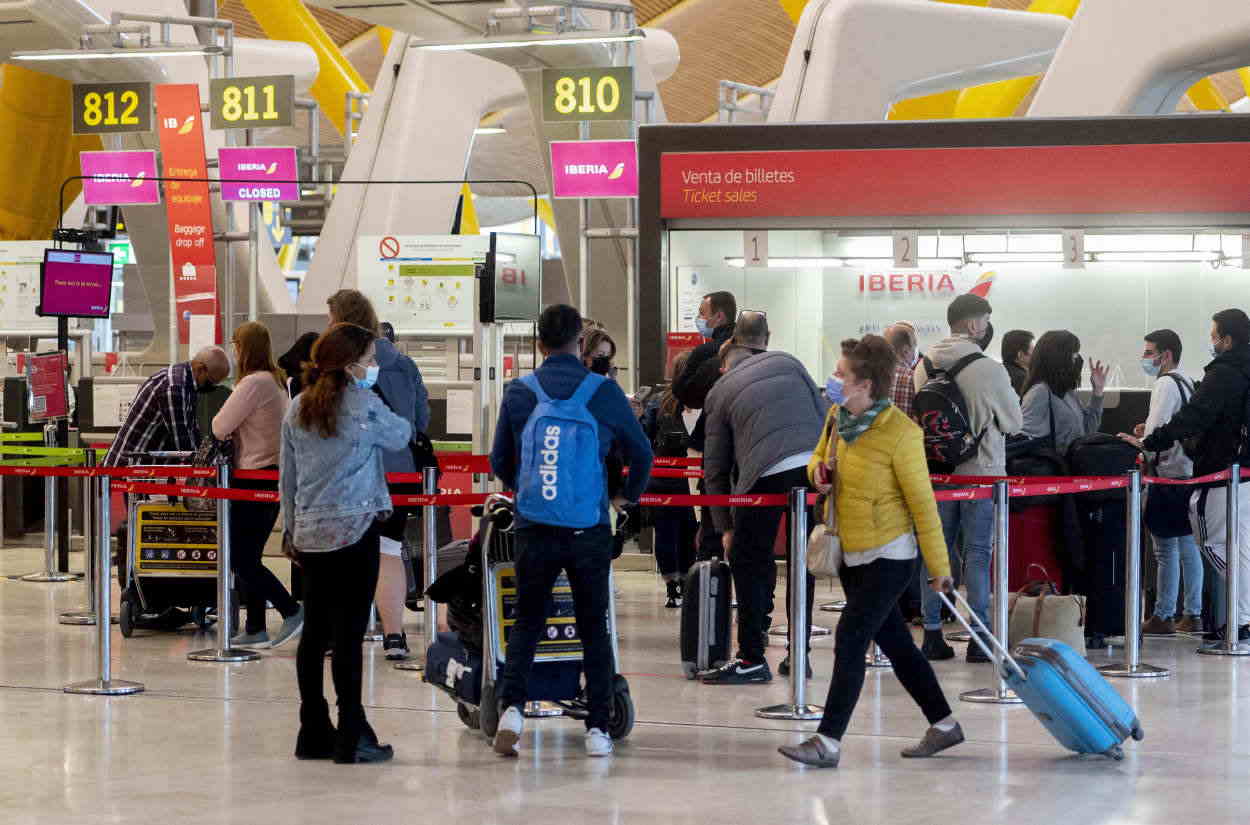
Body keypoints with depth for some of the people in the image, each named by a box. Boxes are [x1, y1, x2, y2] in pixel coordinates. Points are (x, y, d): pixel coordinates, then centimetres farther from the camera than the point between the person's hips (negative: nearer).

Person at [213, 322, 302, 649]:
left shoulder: (253, 383, -16)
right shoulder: (276, 382, 13)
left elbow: (220, 428, -13)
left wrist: (217, 419, 7)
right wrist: (232, 430, 15)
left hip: (254, 476, -9)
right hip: (274, 474, 9)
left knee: (241, 559, -6)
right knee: (249, 558, 13)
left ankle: (291, 611, -9)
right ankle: (255, 629, 14)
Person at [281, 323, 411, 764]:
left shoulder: (298, 409, 8)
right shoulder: (364, 405, -10)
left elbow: (287, 476, 12)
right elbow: (402, 435, 8)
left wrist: (292, 530, 20)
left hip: (309, 533, 6)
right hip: (356, 530, -6)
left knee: (314, 631, 10)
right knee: (349, 633, -5)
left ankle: (314, 733, 15)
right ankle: (352, 737, -5)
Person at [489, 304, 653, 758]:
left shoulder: (518, 393, 0)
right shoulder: (603, 391, -3)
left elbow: (500, 461, 10)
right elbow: (641, 452, 5)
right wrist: (628, 495, 25)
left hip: (534, 529, 1)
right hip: (590, 530, -1)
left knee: (527, 622, 13)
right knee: (594, 627, 10)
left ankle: (512, 704, -8)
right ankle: (598, 728, 8)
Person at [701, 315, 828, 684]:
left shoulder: (719, 391, 17)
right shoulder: (786, 362, 21)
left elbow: (715, 467, 18)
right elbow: (823, 412, 14)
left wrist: (725, 526, 23)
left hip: (766, 474, -3)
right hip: (814, 465, 3)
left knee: (748, 564, 9)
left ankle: (752, 659, 8)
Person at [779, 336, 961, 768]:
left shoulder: (900, 433, -20)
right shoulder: (838, 415, 1)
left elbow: (922, 502, -16)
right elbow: (820, 456, 20)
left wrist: (938, 565, -12)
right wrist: (819, 470, -5)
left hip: (888, 556, -8)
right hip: (852, 554, 8)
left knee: (850, 640, -11)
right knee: (895, 643, 15)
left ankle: (828, 742, -8)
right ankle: (944, 725, 28)